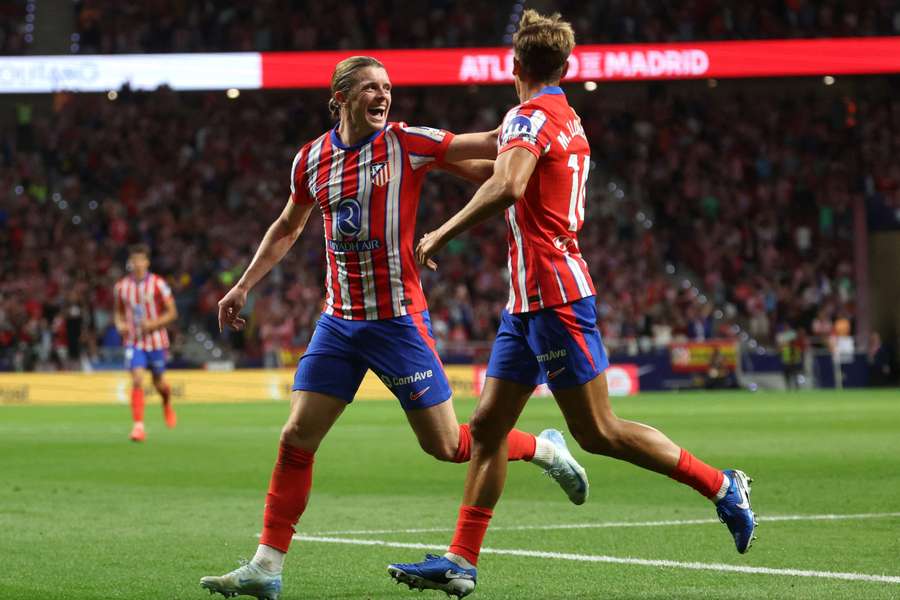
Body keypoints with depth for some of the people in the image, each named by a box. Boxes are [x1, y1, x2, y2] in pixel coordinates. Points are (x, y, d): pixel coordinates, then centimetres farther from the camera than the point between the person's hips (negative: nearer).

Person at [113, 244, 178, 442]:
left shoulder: (157, 284, -8)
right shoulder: (121, 286, 1)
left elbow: (172, 312, -5)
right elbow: (118, 311, 15)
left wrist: (153, 324, -19)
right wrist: (120, 324, -7)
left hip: (156, 341, -1)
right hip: (134, 342, 1)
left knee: (159, 383, 11)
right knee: (137, 380, -16)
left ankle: (167, 404, 47)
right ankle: (138, 425, -18)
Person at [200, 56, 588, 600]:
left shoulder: (407, 143, -7)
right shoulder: (311, 160, 6)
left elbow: (492, 148, -6)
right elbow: (288, 228, 23)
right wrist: (244, 286, 20)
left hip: (398, 320, -4)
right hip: (338, 323, 4)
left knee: (446, 445, -1)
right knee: (296, 438, -3)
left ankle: (543, 449, 25)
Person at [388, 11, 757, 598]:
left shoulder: (530, 115, -13)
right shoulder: (569, 123, 16)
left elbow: (507, 186, -30)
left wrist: (442, 235, -22)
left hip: (553, 296, -10)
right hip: (530, 301, 10)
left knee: (598, 432, -5)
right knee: (487, 427, 6)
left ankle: (721, 486, 4)